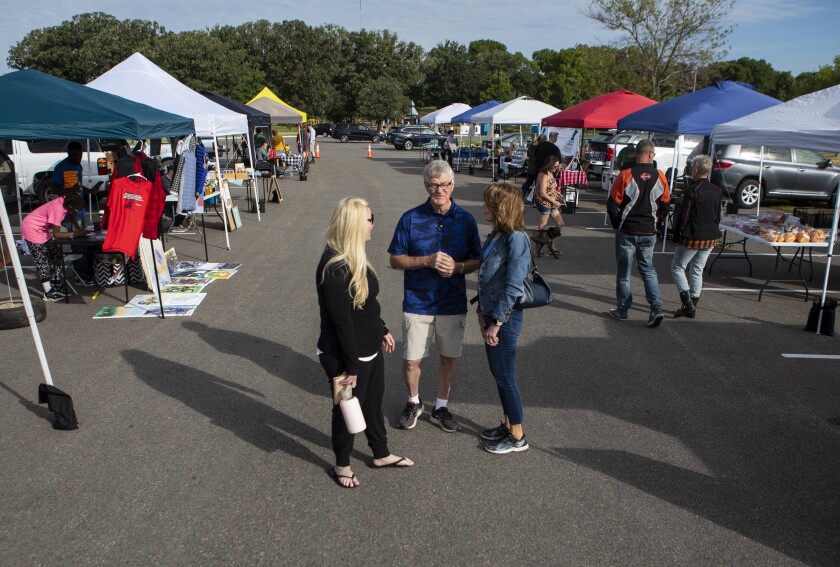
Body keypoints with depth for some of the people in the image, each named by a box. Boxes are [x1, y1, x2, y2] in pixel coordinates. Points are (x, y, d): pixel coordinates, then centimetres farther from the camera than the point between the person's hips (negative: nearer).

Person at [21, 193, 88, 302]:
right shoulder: (58, 209, -34)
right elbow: (56, 234, -30)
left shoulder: (65, 201, -11)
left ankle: (53, 286, 19)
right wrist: (76, 234, -29)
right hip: (31, 229, -9)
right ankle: (49, 294, 0)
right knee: (42, 260, -5)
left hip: (42, 229, 9)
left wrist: (79, 230, -4)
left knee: (56, 254, 10)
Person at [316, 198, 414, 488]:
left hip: (369, 349, 9)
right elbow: (341, 321, -26)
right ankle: (341, 465, 36)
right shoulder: (335, 267, -28)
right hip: (343, 355, -9)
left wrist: (382, 330, 19)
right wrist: (351, 367, -21)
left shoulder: (353, 257, 3)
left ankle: (381, 454, 44)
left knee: (374, 401, 23)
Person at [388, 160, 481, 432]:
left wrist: (458, 267, -17)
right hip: (417, 303, -1)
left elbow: (476, 261, 5)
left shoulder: (466, 221, -1)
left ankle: (441, 407, 34)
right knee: (411, 360, 6)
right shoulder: (410, 219, -6)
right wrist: (428, 260, -19)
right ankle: (413, 402, 34)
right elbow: (395, 259, -4)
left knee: (448, 358, 13)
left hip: (453, 304, 2)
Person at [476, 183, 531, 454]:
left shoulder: (516, 239, -20)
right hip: (490, 314, 8)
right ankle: (508, 424, 34)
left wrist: (496, 323, -18)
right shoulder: (494, 236, 7)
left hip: (506, 319, -8)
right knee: (499, 373, 18)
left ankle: (517, 436, 19)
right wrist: (482, 313, 6)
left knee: (505, 376, 3)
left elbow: (513, 287, -22)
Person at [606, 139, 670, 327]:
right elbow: (665, 204, 5)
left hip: (627, 231, -3)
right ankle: (656, 308, 4)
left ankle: (622, 310, 17)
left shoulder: (625, 176, -14)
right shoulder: (660, 177, -4)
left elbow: (612, 205, -10)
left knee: (624, 272, 9)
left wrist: (617, 223, 7)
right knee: (648, 270, 16)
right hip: (649, 232, 3)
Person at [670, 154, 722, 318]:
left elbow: (683, 217, -15)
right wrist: (712, 232, 20)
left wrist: (677, 235, -7)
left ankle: (687, 303, -4)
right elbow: (718, 217, 12)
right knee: (697, 271, 15)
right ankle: (692, 306, 19)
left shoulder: (692, 191, -16)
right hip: (710, 239, 7)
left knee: (677, 267, 7)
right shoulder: (717, 191, 6)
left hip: (692, 238, -7)